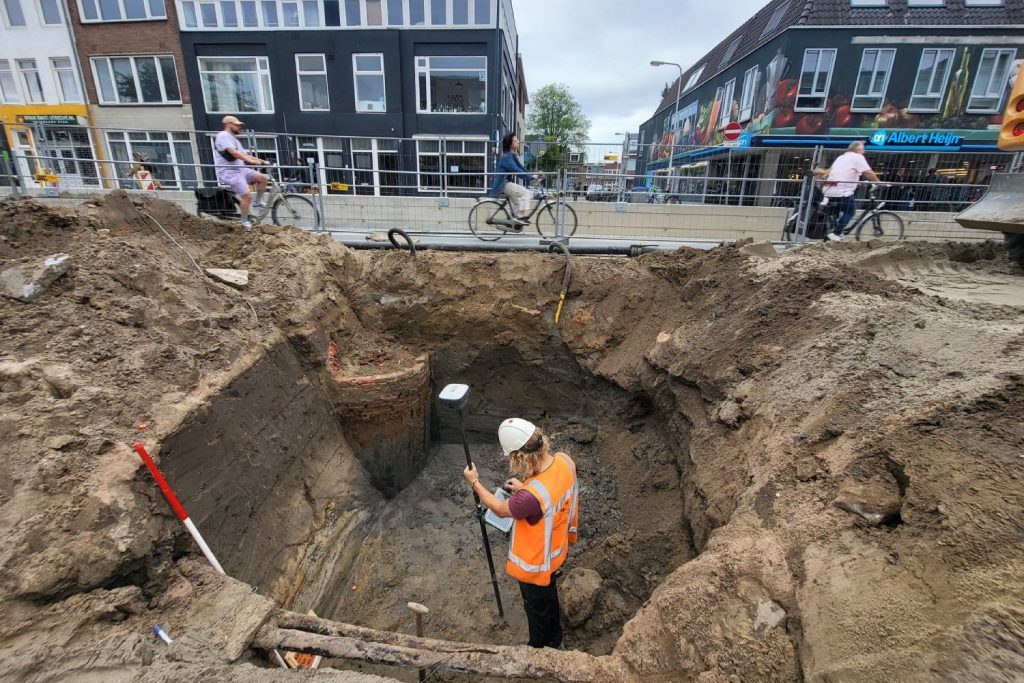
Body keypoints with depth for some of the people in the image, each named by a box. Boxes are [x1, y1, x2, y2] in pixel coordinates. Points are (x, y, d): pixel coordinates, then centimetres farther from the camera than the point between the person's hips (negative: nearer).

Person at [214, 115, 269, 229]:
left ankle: (258, 202, 9)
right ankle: (245, 221, -2)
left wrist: (259, 160, 5)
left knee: (263, 178, -4)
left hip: (240, 169, 9)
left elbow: (243, 154, 18)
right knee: (247, 196, -17)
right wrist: (250, 160, -33)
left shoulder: (234, 139, 23)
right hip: (229, 172, -9)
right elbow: (233, 152, -24)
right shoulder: (223, 135, -9)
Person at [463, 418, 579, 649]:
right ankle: (554, 641, 61)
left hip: (535, 565, -7)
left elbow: (500, 509, -21)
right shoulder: (564, 461, -24)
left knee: (537, 610, 24)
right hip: (556, 551, 7)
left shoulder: (531, 496, -44)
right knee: (550, 596, 34)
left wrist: (474, 482, -8)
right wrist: (525, 487, -3)